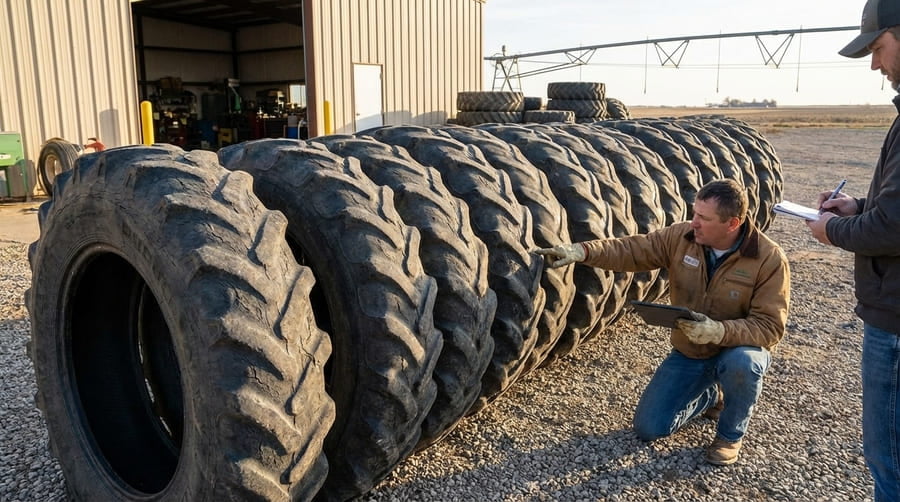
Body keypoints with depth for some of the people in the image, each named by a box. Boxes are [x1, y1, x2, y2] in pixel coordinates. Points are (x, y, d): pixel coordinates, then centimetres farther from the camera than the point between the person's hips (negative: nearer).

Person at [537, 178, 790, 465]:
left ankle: (731, 434, -7)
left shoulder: (770, 259, -22)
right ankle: (711, 395, 26)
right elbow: (631, 250, -15)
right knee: (648, 428, -3)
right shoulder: (681, 237, -13)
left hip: (738, 348, -3)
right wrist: (582, 251, -31)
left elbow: (770, 327, -24)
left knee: (742, 363, -41)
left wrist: (719, 331, -40)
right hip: (687, 353, 3)